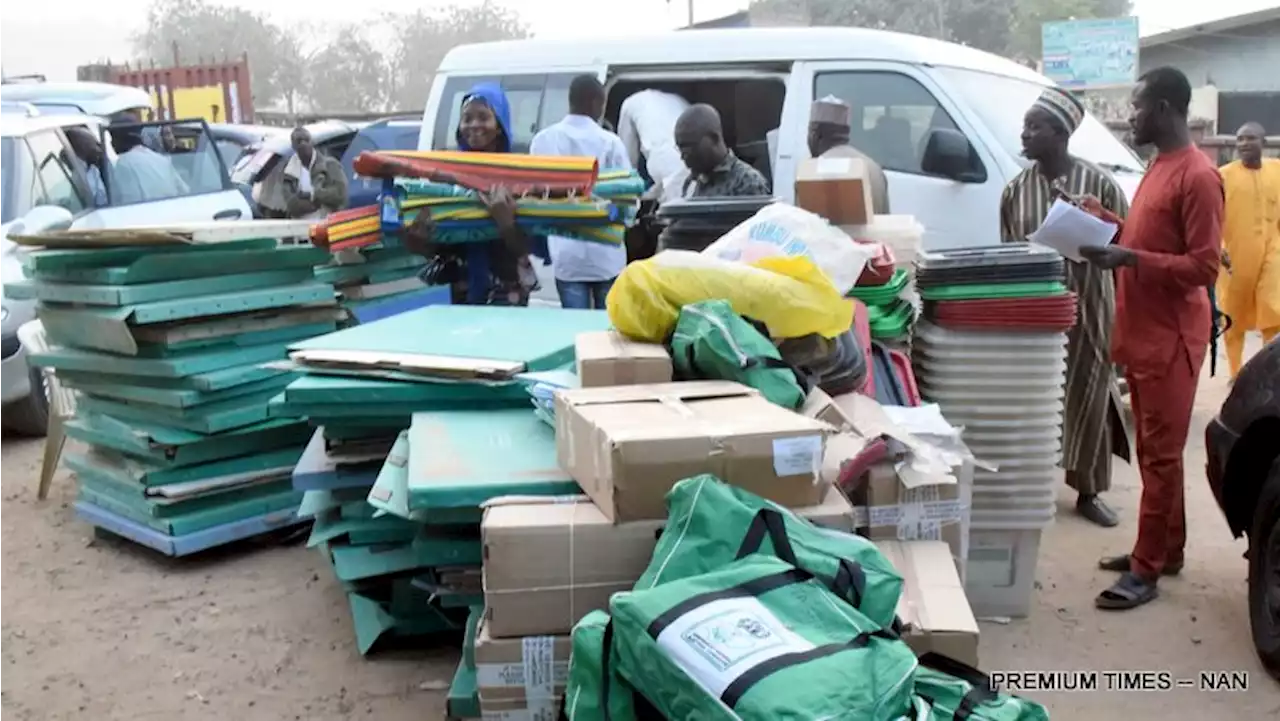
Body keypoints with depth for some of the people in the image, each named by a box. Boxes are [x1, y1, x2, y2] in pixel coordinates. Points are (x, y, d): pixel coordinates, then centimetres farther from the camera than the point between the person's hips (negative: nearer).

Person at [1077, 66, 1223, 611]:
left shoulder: (1198, 176, -16)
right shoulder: (1158, 166, 14)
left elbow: (1203, 266, -19)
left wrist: (1129, 259, -26)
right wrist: (1106, 221, 10)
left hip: (1171, 338, -9)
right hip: (1142, 333, 9)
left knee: (1160, 454, -3)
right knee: (1152, 449, 15)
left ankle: (1147, 569, 4)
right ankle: (1165, 549, 27)